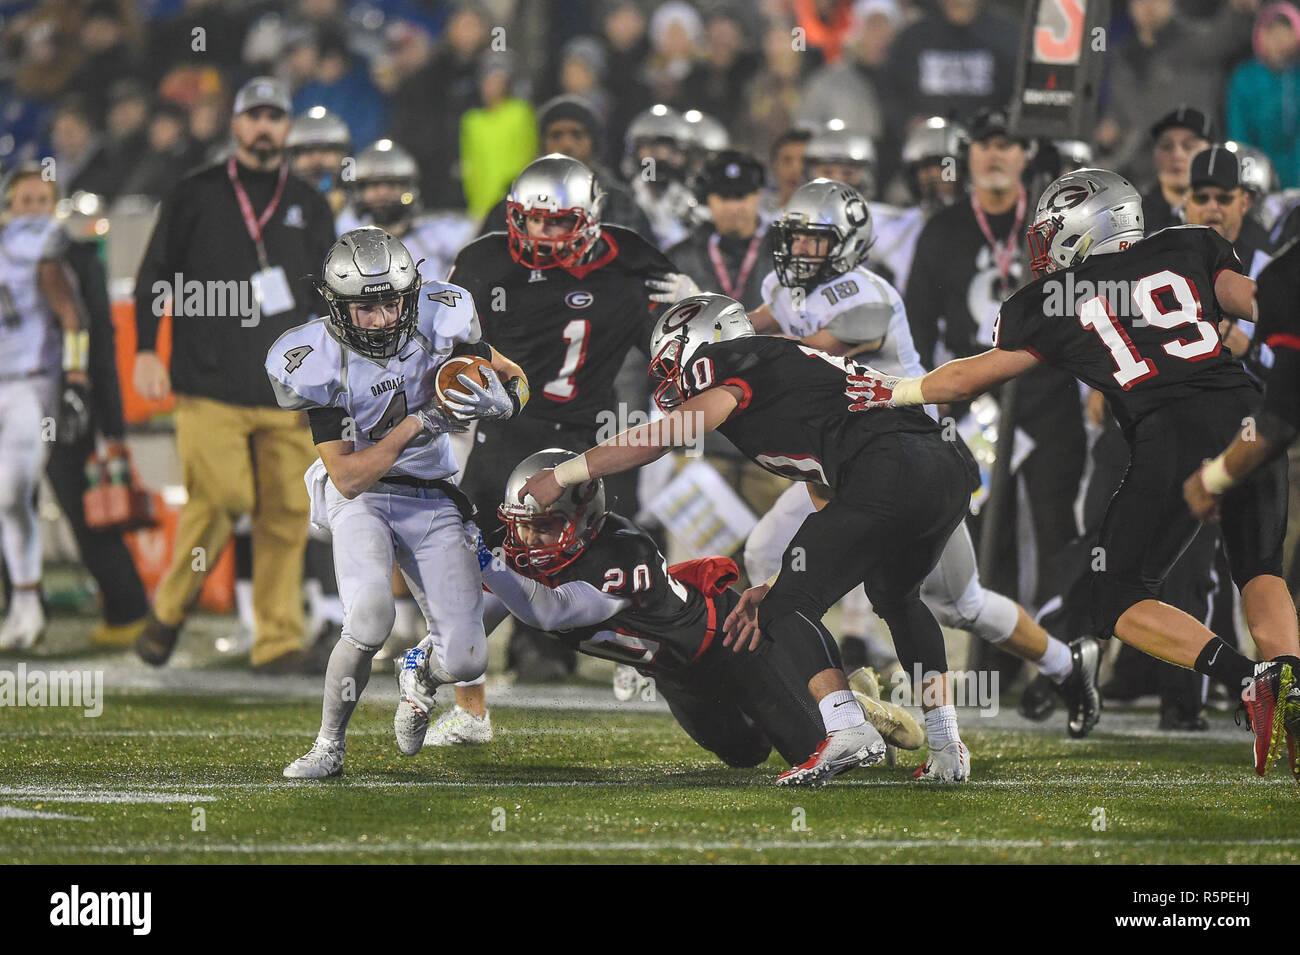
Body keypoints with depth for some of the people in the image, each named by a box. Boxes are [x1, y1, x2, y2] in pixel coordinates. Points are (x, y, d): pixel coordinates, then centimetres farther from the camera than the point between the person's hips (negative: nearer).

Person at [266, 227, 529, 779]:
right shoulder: (318, 365, -19)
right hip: (360, 500, -3)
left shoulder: (438, 322, -13)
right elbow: (347, 478, -19)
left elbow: (516, 380, 1)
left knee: (466, 660, -7)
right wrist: (415, 426, -29)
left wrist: (498, 399, -23)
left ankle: (421, 675, 32)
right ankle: (328, 747, -8)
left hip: (432, 503, 3)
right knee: (370, 619, -31)